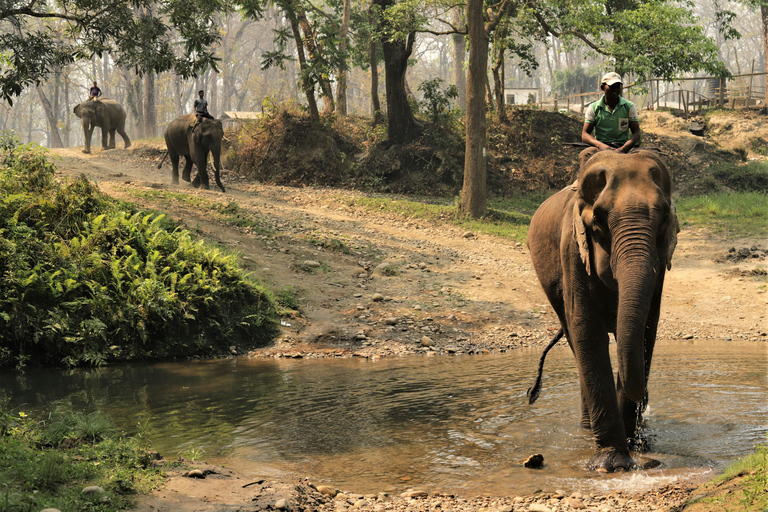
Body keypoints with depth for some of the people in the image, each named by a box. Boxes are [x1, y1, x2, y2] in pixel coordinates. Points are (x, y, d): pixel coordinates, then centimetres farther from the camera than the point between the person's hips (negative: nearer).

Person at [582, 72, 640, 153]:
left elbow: (636, 133, 4)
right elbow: (585, 135, 2)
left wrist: (623, 148, -17)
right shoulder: (593, 108, 8)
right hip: (601, 146, 1)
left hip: (622, 145, -1)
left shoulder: (629, 107, 9)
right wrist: (600, 145, -20)